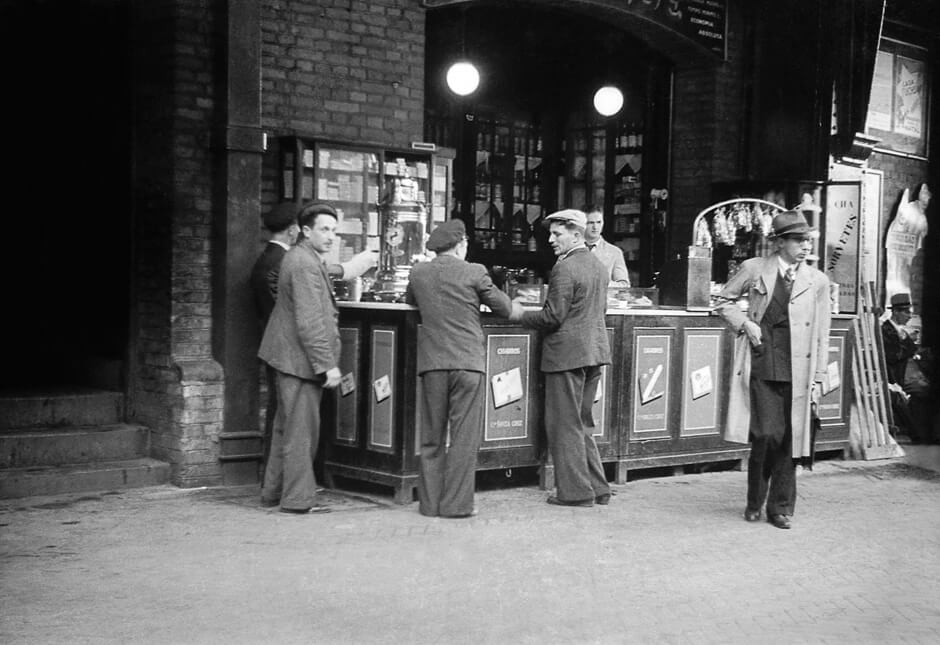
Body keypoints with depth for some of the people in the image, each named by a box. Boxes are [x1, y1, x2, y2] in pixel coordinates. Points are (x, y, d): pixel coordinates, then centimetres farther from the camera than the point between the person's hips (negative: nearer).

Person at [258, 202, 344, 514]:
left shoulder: (298, 257, 13)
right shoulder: (305, 265, -19)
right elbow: (310, 322, -24)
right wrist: (327, 365, -23)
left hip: (290, 357, 11)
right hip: (301, 359, -11)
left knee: (286, 427, 18)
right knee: (302, 429, -4)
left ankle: (274, 491, 28)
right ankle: (298, 498, 2)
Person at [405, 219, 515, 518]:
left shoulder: (419, 272, 4)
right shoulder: (473, 272, -6)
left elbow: (410, 300, 24)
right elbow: (504, 308, 3)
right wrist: (515, 305, 25)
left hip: (432, 363, 4)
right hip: (468, 362, -3)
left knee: (432, 437, 12)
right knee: (464, 437, 3)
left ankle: (430, 502, 14)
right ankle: (456, 503, 3)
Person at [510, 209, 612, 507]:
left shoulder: (565, 269, -16)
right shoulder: (598, 265, 12)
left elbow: (552, 317, -18)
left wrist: (520, 315, -5)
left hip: (567, 353, -9)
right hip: (594, 350, 9)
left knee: (565, 426, 0)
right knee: (583, 424, 17)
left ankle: (576, 491, 4)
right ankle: (597, 487, 20)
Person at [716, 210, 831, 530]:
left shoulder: (817, 280, 6)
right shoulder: (754, 269, 3)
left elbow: (821, 335, 8)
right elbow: (724, 301, 15)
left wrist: (818, 379, 4)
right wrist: (744, 323, -3)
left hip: (796, 371, 2)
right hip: (761, 367, -2)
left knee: (789, 439, 2)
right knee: (766, 434, -8)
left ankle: (780, 508, 16)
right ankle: (755, 501, 13)